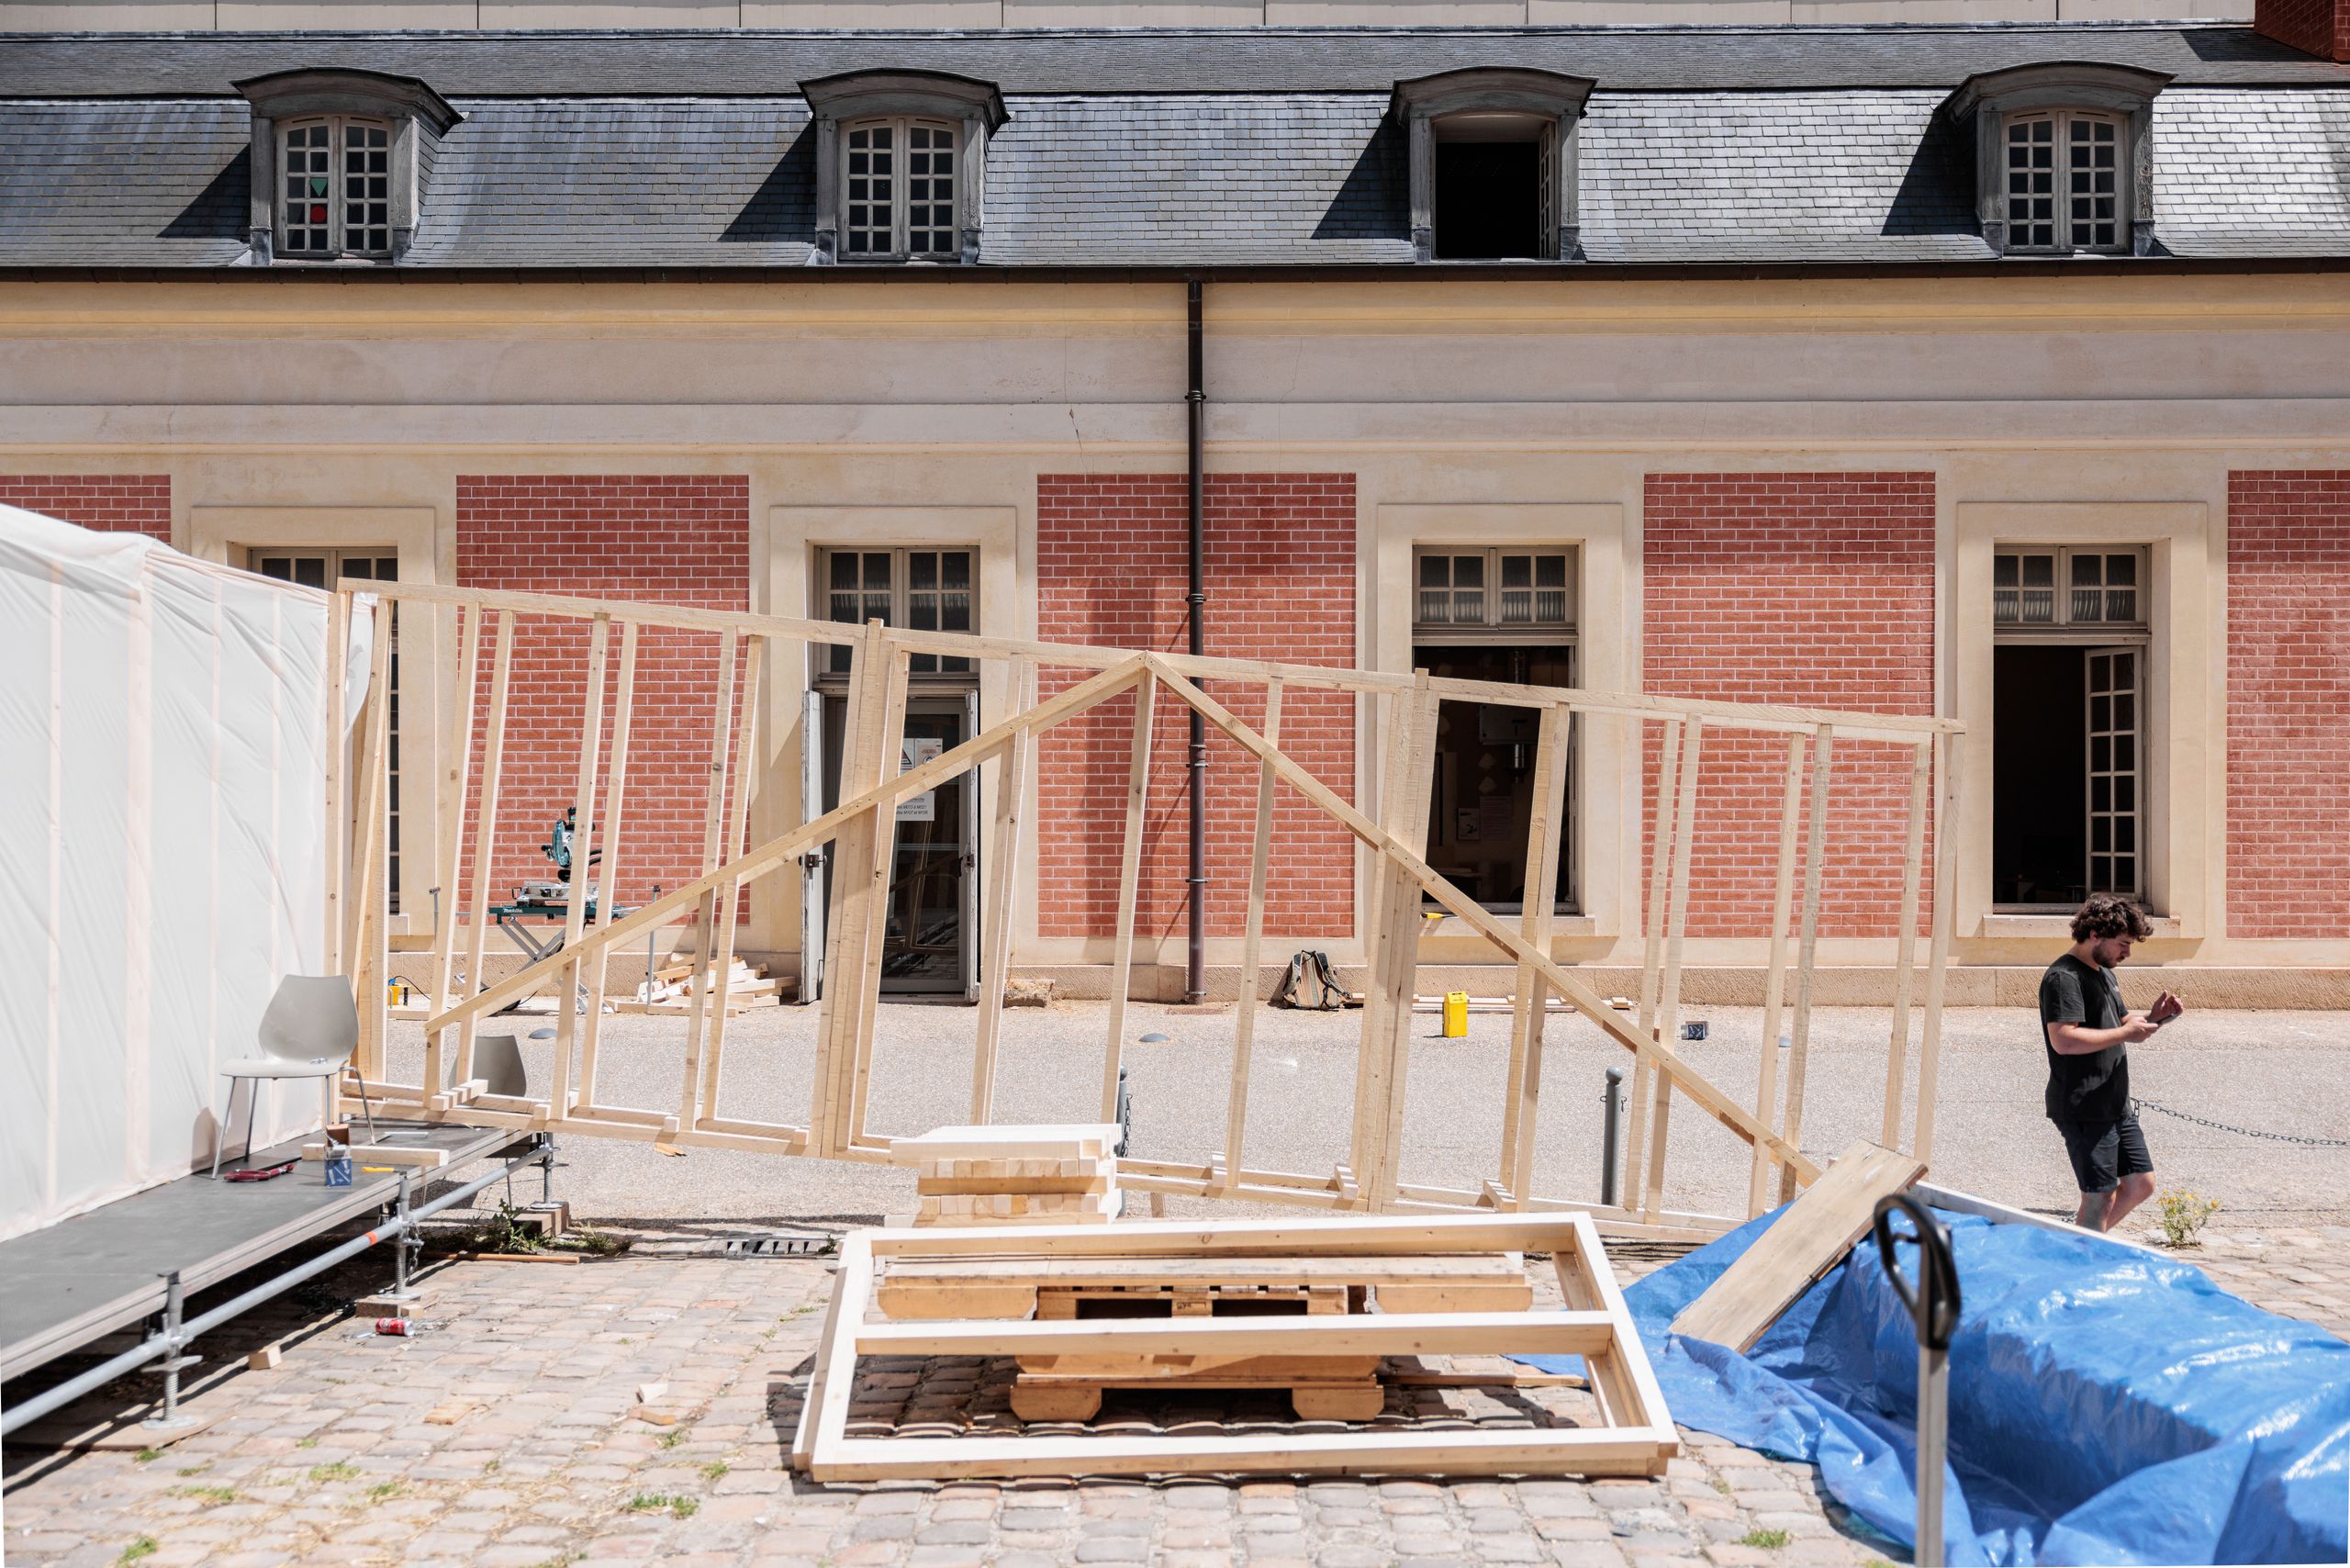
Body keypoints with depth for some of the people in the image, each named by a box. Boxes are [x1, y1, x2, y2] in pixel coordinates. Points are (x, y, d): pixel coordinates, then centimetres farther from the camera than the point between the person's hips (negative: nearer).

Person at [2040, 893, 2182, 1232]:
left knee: (2141, 1185, 13)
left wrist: (2153, 1017, 6)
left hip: (2117, 1105, 10)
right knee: (2100, 1199, -6)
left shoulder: (2104, 974, 18)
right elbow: (2063, 1039, -26)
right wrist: (2126, 1034, -20)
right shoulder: (2063, 977, -15)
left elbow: (2121, 1022, 27)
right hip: (2083, 1110, -10)